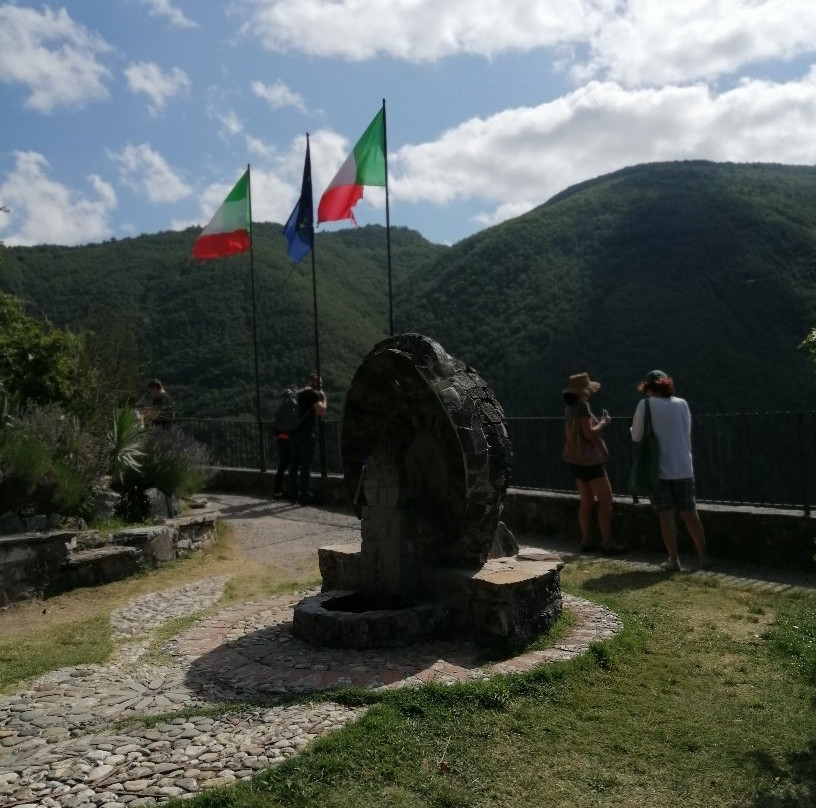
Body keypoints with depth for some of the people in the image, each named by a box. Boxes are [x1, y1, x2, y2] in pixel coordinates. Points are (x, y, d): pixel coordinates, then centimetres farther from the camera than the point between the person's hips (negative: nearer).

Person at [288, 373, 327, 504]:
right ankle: (305, 495, -5)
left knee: (294, 464, 10)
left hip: (293, 433, 8)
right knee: (306, 465, -6)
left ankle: (293, 494, 14)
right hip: (306, 434, -8)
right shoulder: (313, 393, -4)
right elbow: (321, 410, -13)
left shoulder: (297, 394, 21)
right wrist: (324, 397, 1)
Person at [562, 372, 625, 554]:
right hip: (588, 459, -9)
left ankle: (586, 541, 16)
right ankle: (607, 542, -4)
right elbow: (589, 433, -22)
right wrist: (604, 423, -7)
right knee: (605, 500, -4)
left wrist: (600, 422, 16)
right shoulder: (582, 406, -17)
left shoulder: (570, 408, 10)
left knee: (586, 502, 13)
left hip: (576, 459, 9)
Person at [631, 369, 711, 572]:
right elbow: (686, 433, 11)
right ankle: (703, 556, 15)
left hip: (659, 469, -3)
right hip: (683, 468, 3)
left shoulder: (645, 405, -7)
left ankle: (673, 560, 5)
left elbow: (636, 436, -3)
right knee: (690, 513, 11)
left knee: (666, 515, 3)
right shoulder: (681, 403, 3)